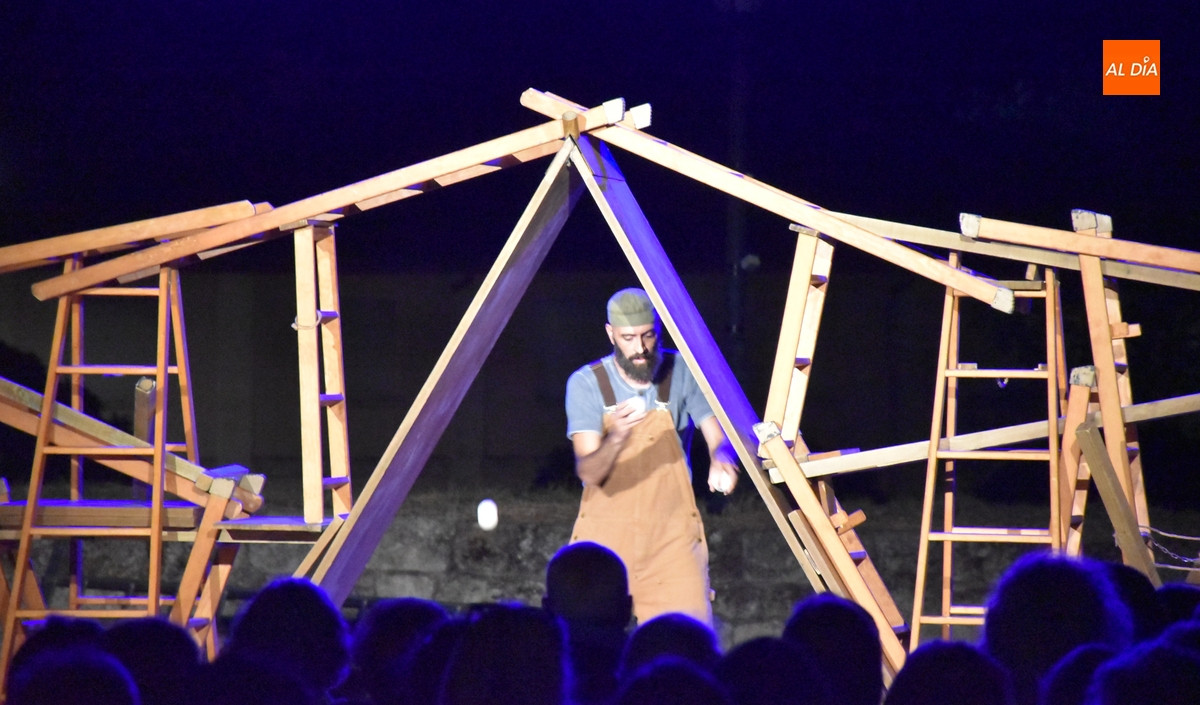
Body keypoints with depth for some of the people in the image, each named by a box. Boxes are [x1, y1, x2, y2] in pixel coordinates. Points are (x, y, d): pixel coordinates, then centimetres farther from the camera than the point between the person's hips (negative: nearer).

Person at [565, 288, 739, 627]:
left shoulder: (682, 373, -2)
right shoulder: (586, 384, -6)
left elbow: (718, 434, -11)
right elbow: (589, 473, -15)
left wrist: (721, 456, -36)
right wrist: (617, 437, -36)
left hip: (672, 537, 1)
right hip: (605, 533, 0)